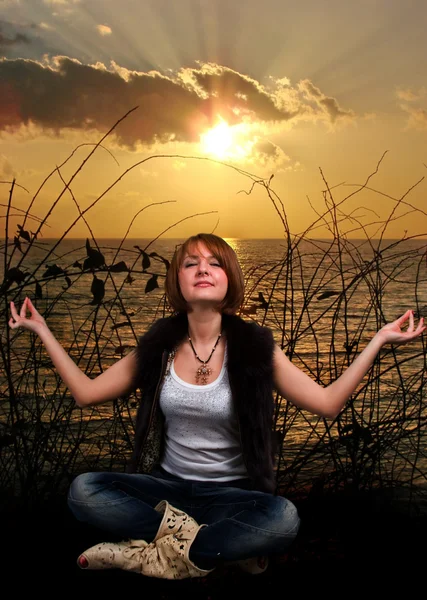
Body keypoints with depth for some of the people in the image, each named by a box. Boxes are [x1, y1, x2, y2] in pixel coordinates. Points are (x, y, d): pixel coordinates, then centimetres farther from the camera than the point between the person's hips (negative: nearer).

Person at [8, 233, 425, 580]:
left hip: (231, 493, -2)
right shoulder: (157, 345, -1)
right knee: (83, 489, -24)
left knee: (284, 518, -35)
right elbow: (86, 393, 3)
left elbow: (327, 403, -10)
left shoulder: (255, 346, -8)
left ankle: (160, 556, -19)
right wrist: (42, 330, 3)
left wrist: (379, 340, -15)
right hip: (166, 486, 2)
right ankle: (215, 543, -19)